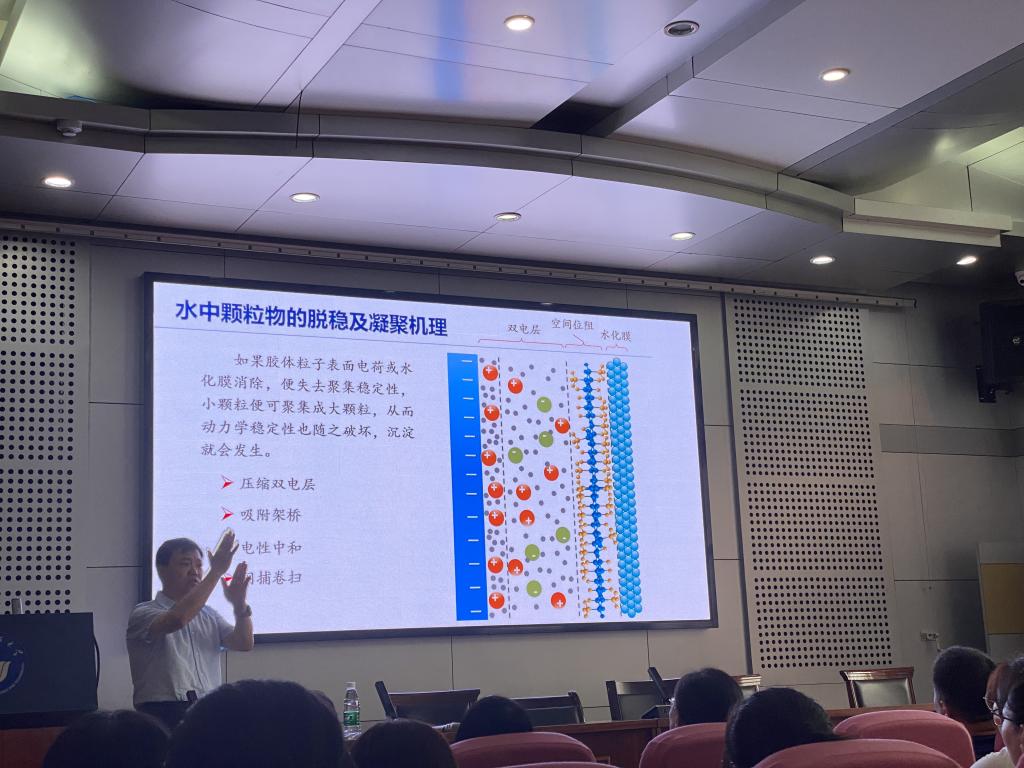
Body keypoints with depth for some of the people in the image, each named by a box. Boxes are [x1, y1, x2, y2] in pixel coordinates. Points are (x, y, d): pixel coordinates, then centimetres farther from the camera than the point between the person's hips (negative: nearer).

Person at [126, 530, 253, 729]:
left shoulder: (208, 615, 20)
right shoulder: (143, 613, 1)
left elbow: (244, 643, 6)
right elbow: (177, 619, -21)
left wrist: (239, 604, -12)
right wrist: (216, 571, -21)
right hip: (164, 714, -5)